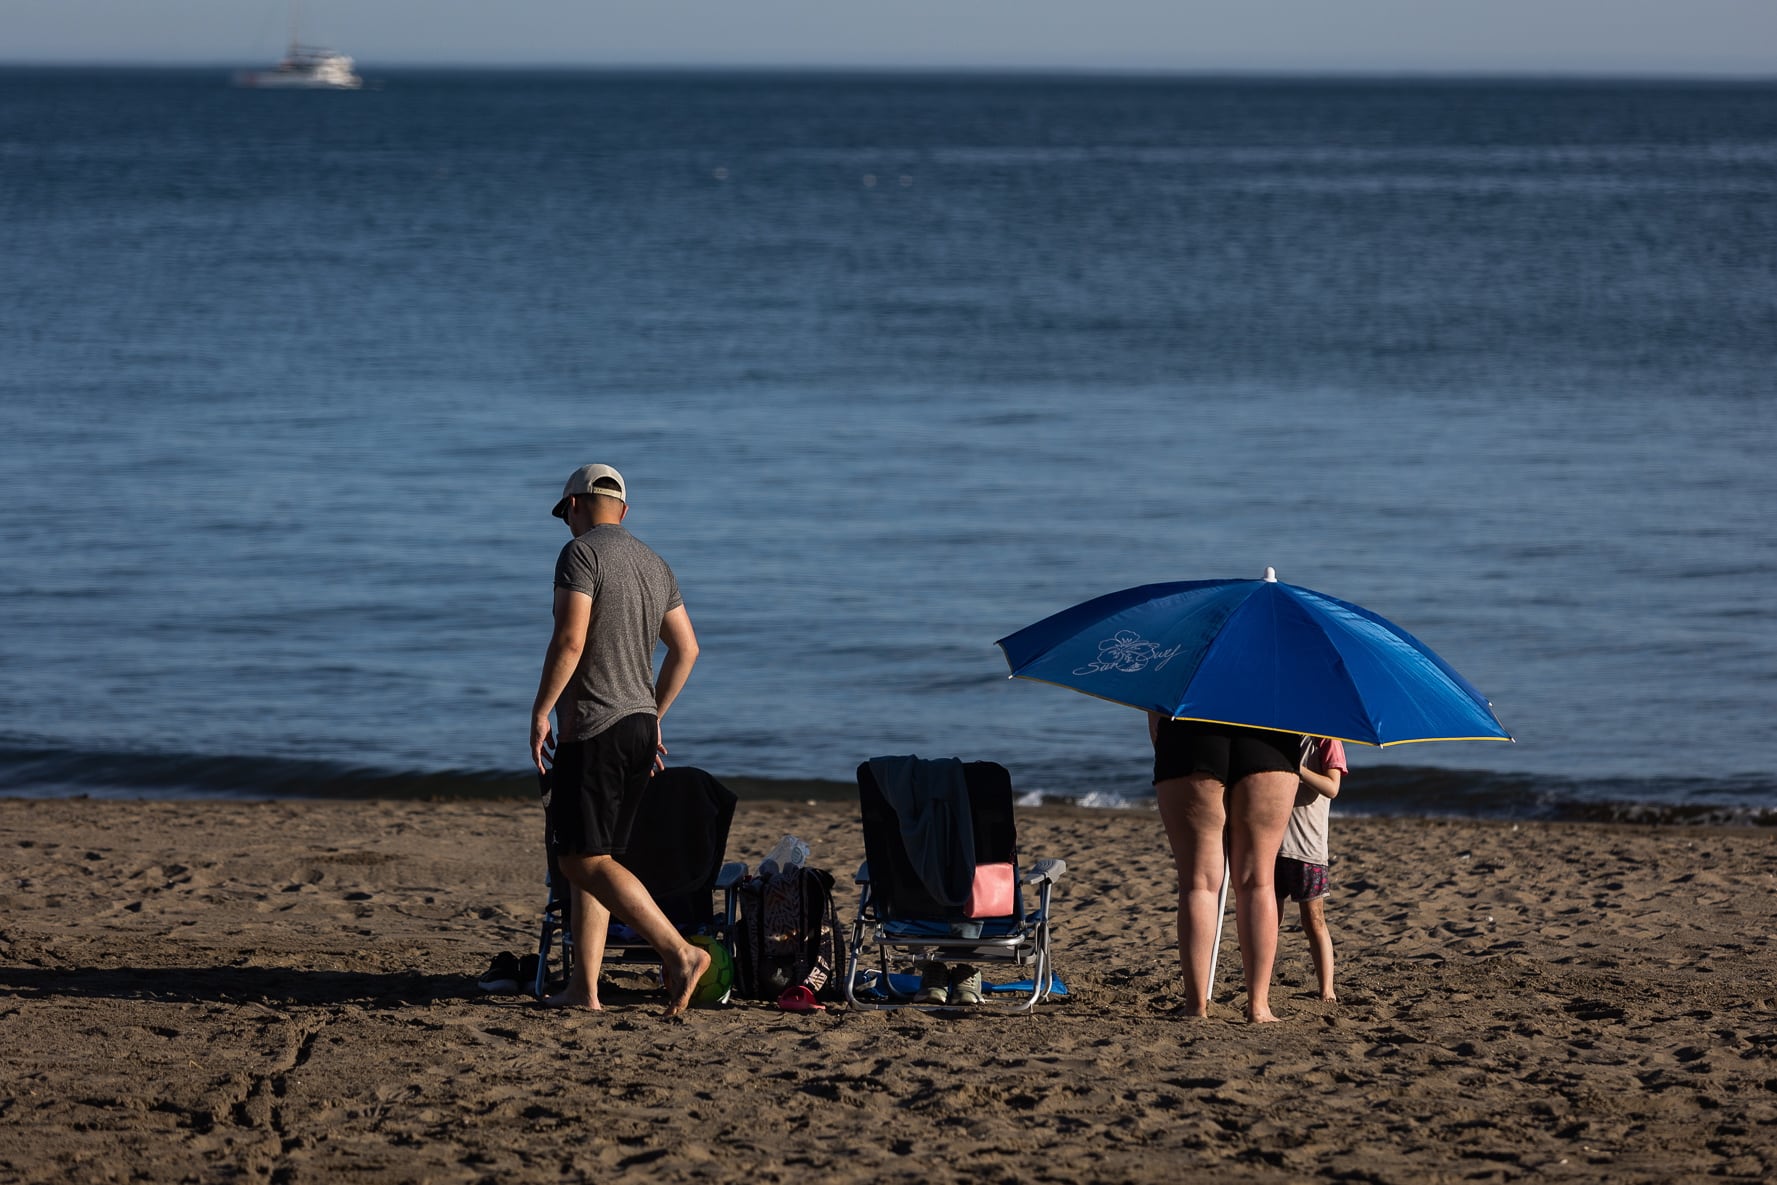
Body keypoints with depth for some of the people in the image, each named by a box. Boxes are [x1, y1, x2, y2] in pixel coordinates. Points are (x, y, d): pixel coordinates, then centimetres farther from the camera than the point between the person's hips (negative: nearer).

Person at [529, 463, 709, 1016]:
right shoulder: (654, 563, 17)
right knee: (593, 858, 11)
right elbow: (686, 647, 19)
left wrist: (540, 711, -12)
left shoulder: (580, 554, -8)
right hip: (639, 724, 9)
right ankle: (583, 987, 7)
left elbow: (570, 640, -19)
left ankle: (679, 952, -21)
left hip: (592, 727, -9)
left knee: (584, 860, -10)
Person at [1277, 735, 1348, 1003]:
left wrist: (1293, 765, -23)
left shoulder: (1325, 742, 1)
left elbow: (1331, 788, -12)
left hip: (1307, 848, -4)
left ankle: (1327, 992, -3)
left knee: (1314, 921, -4)